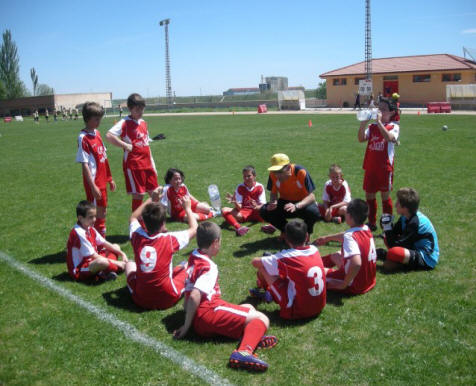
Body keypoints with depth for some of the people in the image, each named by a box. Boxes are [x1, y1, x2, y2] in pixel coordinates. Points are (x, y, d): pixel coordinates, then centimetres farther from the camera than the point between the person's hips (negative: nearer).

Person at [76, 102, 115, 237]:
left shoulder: (97, 133, 9)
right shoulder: (83, 138, -15)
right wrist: (93, 186, -19)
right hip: (94, 182, -8)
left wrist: (110, 179, 17)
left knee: (102, 211, 16)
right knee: (97, 213, -1)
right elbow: (84, 164, -17)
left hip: (102, 181, 8)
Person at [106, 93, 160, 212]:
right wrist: (126, 145, -18)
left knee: (155, 193, 9)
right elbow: (109, 136, -22)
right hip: (133, 165, -7)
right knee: (138, 195, -2)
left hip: (147, 164, 7)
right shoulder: (125, 123, -8)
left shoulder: (143, 123, 14)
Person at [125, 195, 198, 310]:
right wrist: (187, 208, 12)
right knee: (186, 266, 20)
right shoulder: (169, 239, -18)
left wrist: (151, 199, 15)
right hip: (168, 300, -2)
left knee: (130, 265, 28)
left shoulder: (137, 237, -10)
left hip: (140, 300, 3)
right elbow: (194, 229, 0)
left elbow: (133, 217, 14)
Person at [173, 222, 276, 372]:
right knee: (262, 319, -13)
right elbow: (194, 296, -25)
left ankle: (251, 336, -9)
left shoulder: (194, 256, 12)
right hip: (209, 313, -10)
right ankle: (244, 351, -40)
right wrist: (187, 325, -18)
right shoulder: (209, 268, -15)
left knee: (249, 307, 24)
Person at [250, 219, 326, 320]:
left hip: (298, 311, -6)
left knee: (262, 268, -1)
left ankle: (263, 286, 33)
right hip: (320, 307, 6)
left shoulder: (286, 257, -17)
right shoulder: (314, 250, -1)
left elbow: (255, 262, -8)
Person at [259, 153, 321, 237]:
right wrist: (273, 202, -28)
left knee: (314, 212, -37)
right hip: (285, 202, 3)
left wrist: (296, 206, -44)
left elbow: (311, 197, -26)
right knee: (264, 211, -23)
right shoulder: (273, 174, -17)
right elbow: (273, 193, -3)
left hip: (302, 203, -3)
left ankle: (306, 233, -1)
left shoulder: (300, 172, -27)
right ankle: (285, 231, 5)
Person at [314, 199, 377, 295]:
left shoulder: (350, 236, -28)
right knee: (336, 255, 28)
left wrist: (344, 284, -28)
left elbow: (356, 264, -43)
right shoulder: (366, 229, -1)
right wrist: (326, 238, 33)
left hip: (355, 286, -8)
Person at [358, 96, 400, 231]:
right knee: (369, 195, 11)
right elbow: (361, 139, -7)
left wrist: (379, 121, -23)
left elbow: (389, 138, -25)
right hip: (370, 167, 5)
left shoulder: (394, 126, -3)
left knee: (385, 196, 5)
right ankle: (372, 223, 27)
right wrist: (364, 122, -14)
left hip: (385, 167, -4)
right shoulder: (372, 127, 8)